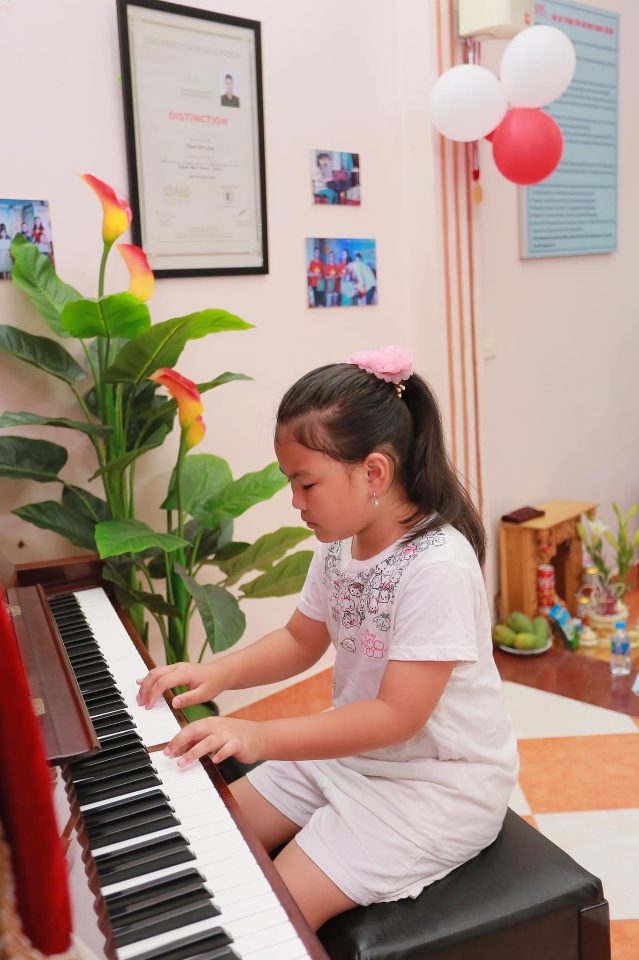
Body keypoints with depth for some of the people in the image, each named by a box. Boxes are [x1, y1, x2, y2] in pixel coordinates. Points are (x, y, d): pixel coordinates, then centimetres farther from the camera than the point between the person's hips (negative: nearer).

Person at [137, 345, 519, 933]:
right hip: (349, 751, 8)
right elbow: (301, 640, 10)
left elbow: (397, 716, -28)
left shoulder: (437, 567, -29)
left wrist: (261, 738, -32)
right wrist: (220, 672, -7)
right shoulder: (340, 545, -2)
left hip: (439, 783, -8)